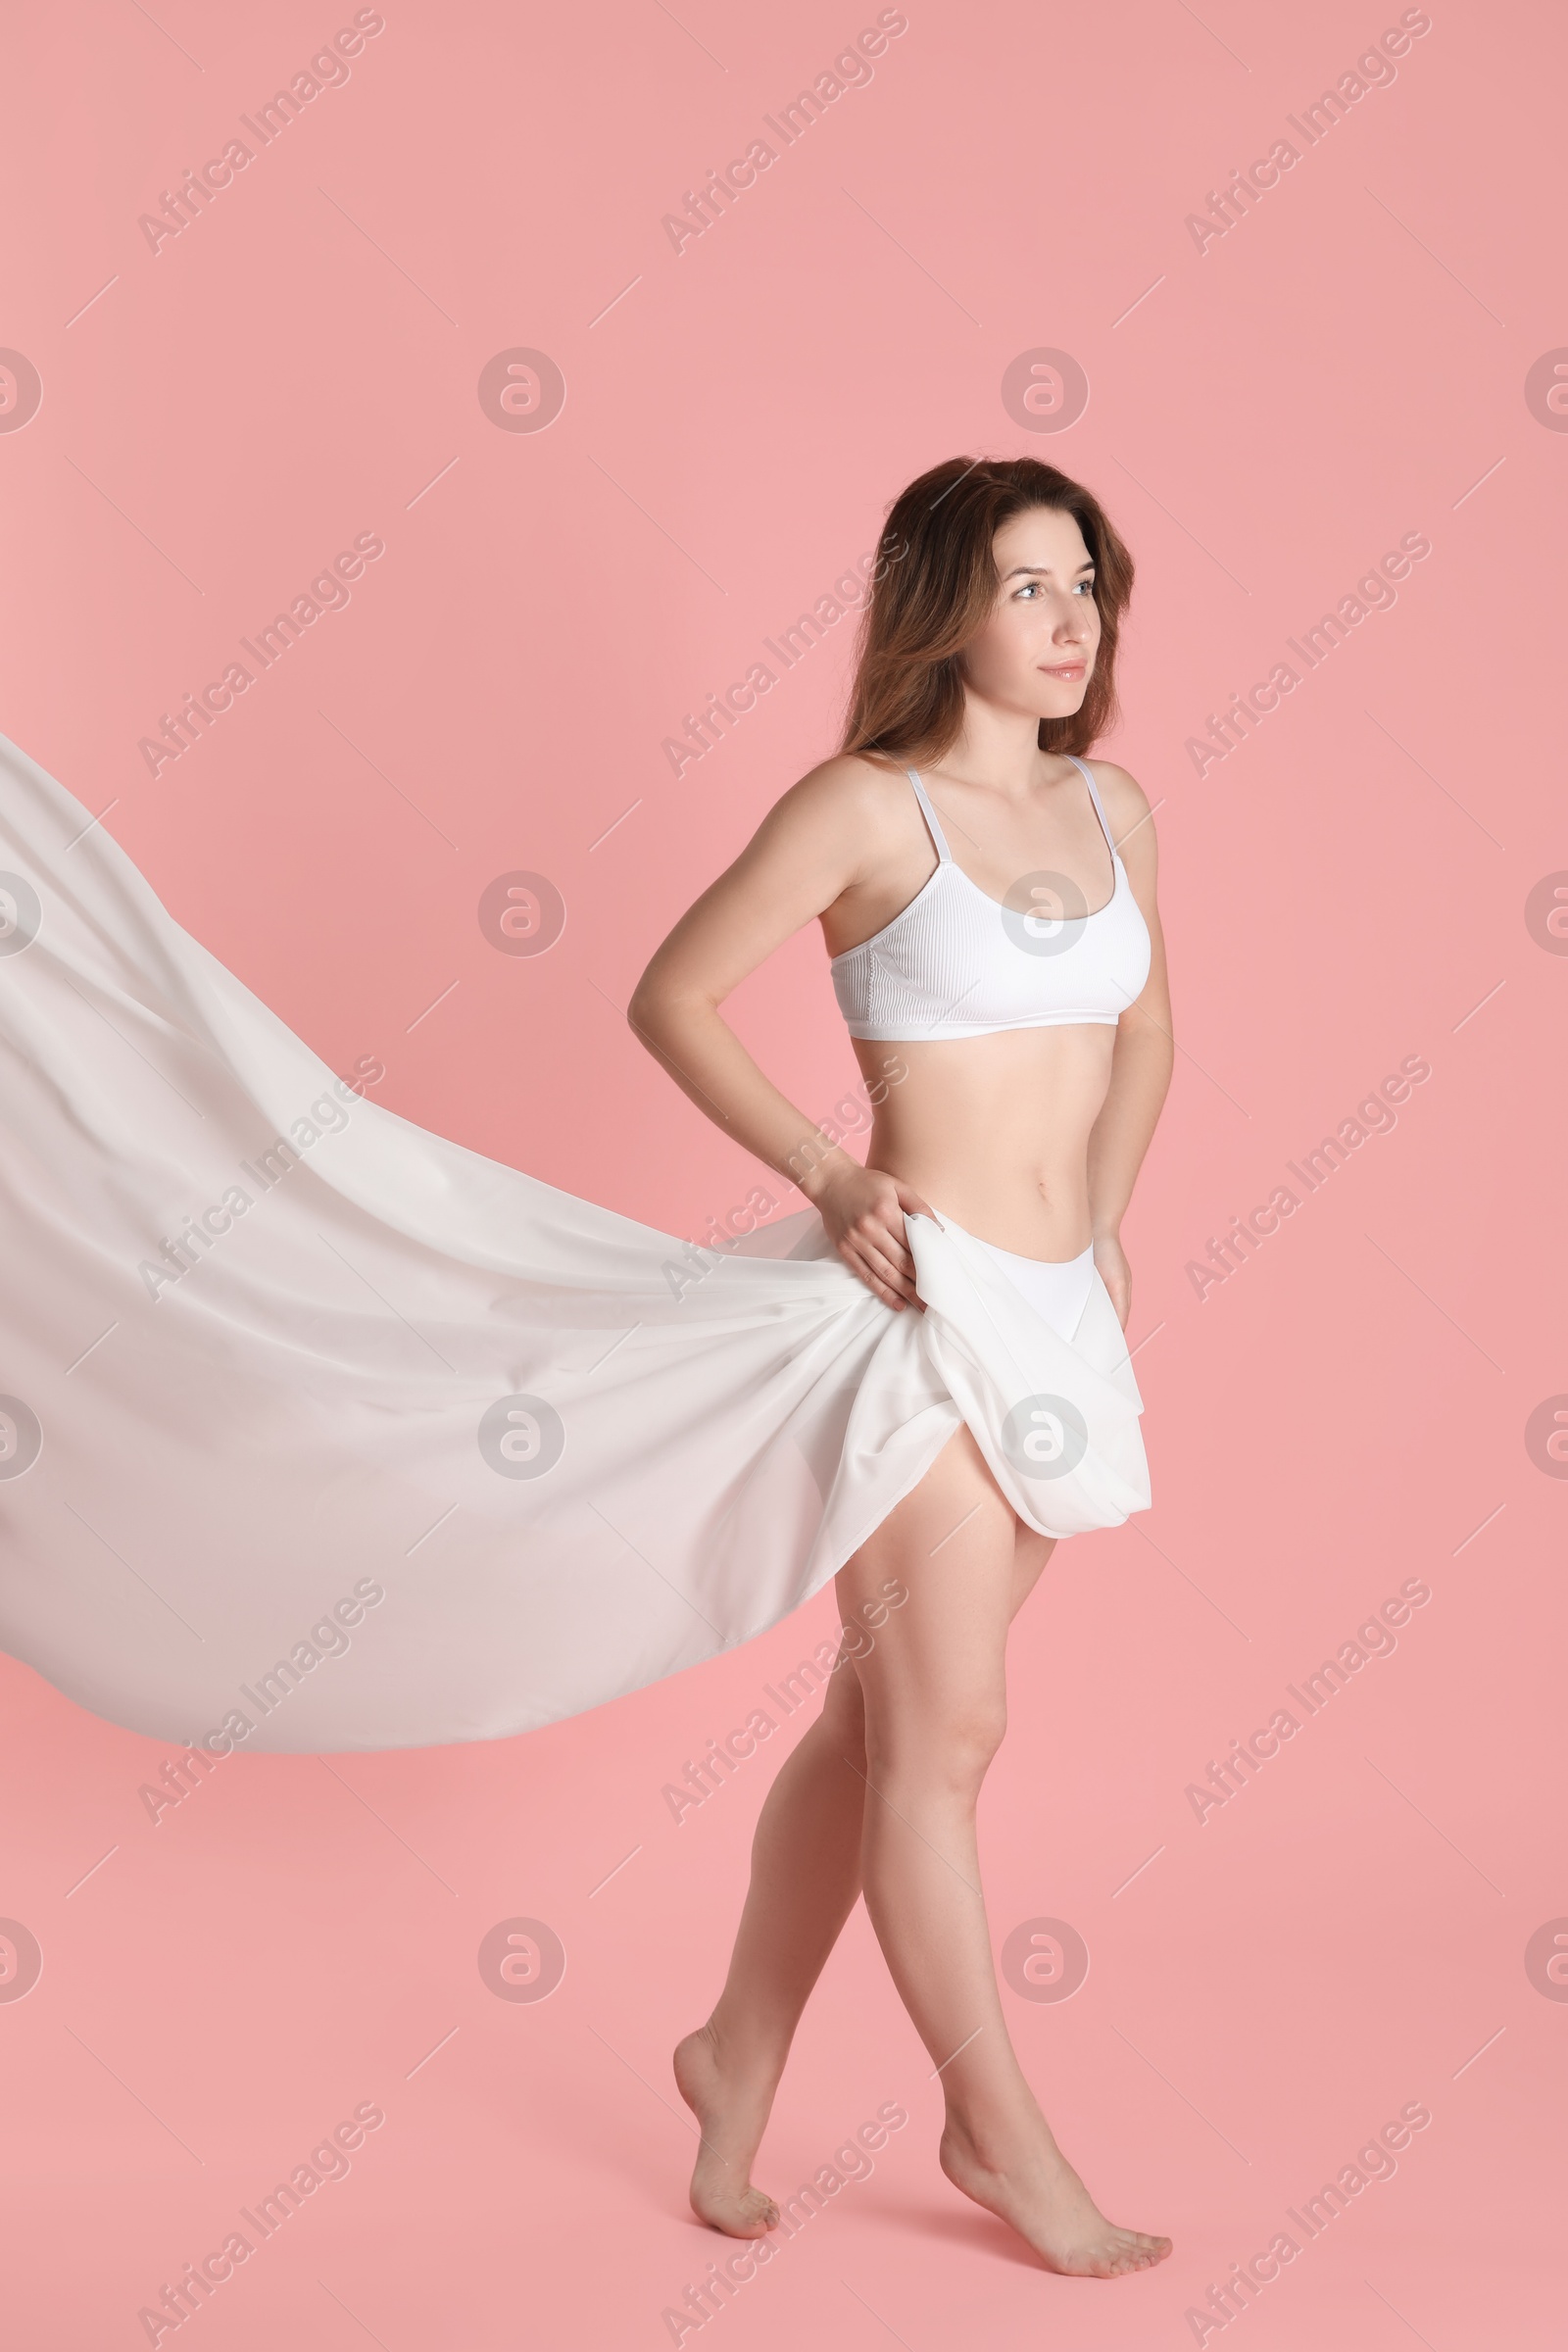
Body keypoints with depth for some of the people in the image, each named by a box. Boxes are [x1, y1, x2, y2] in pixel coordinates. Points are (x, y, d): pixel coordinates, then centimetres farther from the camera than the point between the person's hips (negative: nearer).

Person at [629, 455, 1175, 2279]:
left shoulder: (1112, 809, 9)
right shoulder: (865, 807, -9)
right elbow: (670, 997, -4)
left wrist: (1107, 1221, 12)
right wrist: (828, 1179, -12)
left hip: (1062, 1312, 6)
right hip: (923, 1303, -6)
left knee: (881, 1716, 14)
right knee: (946, 1731, 1)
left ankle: (739, 2055, 31)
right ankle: (999, 2130, 17)